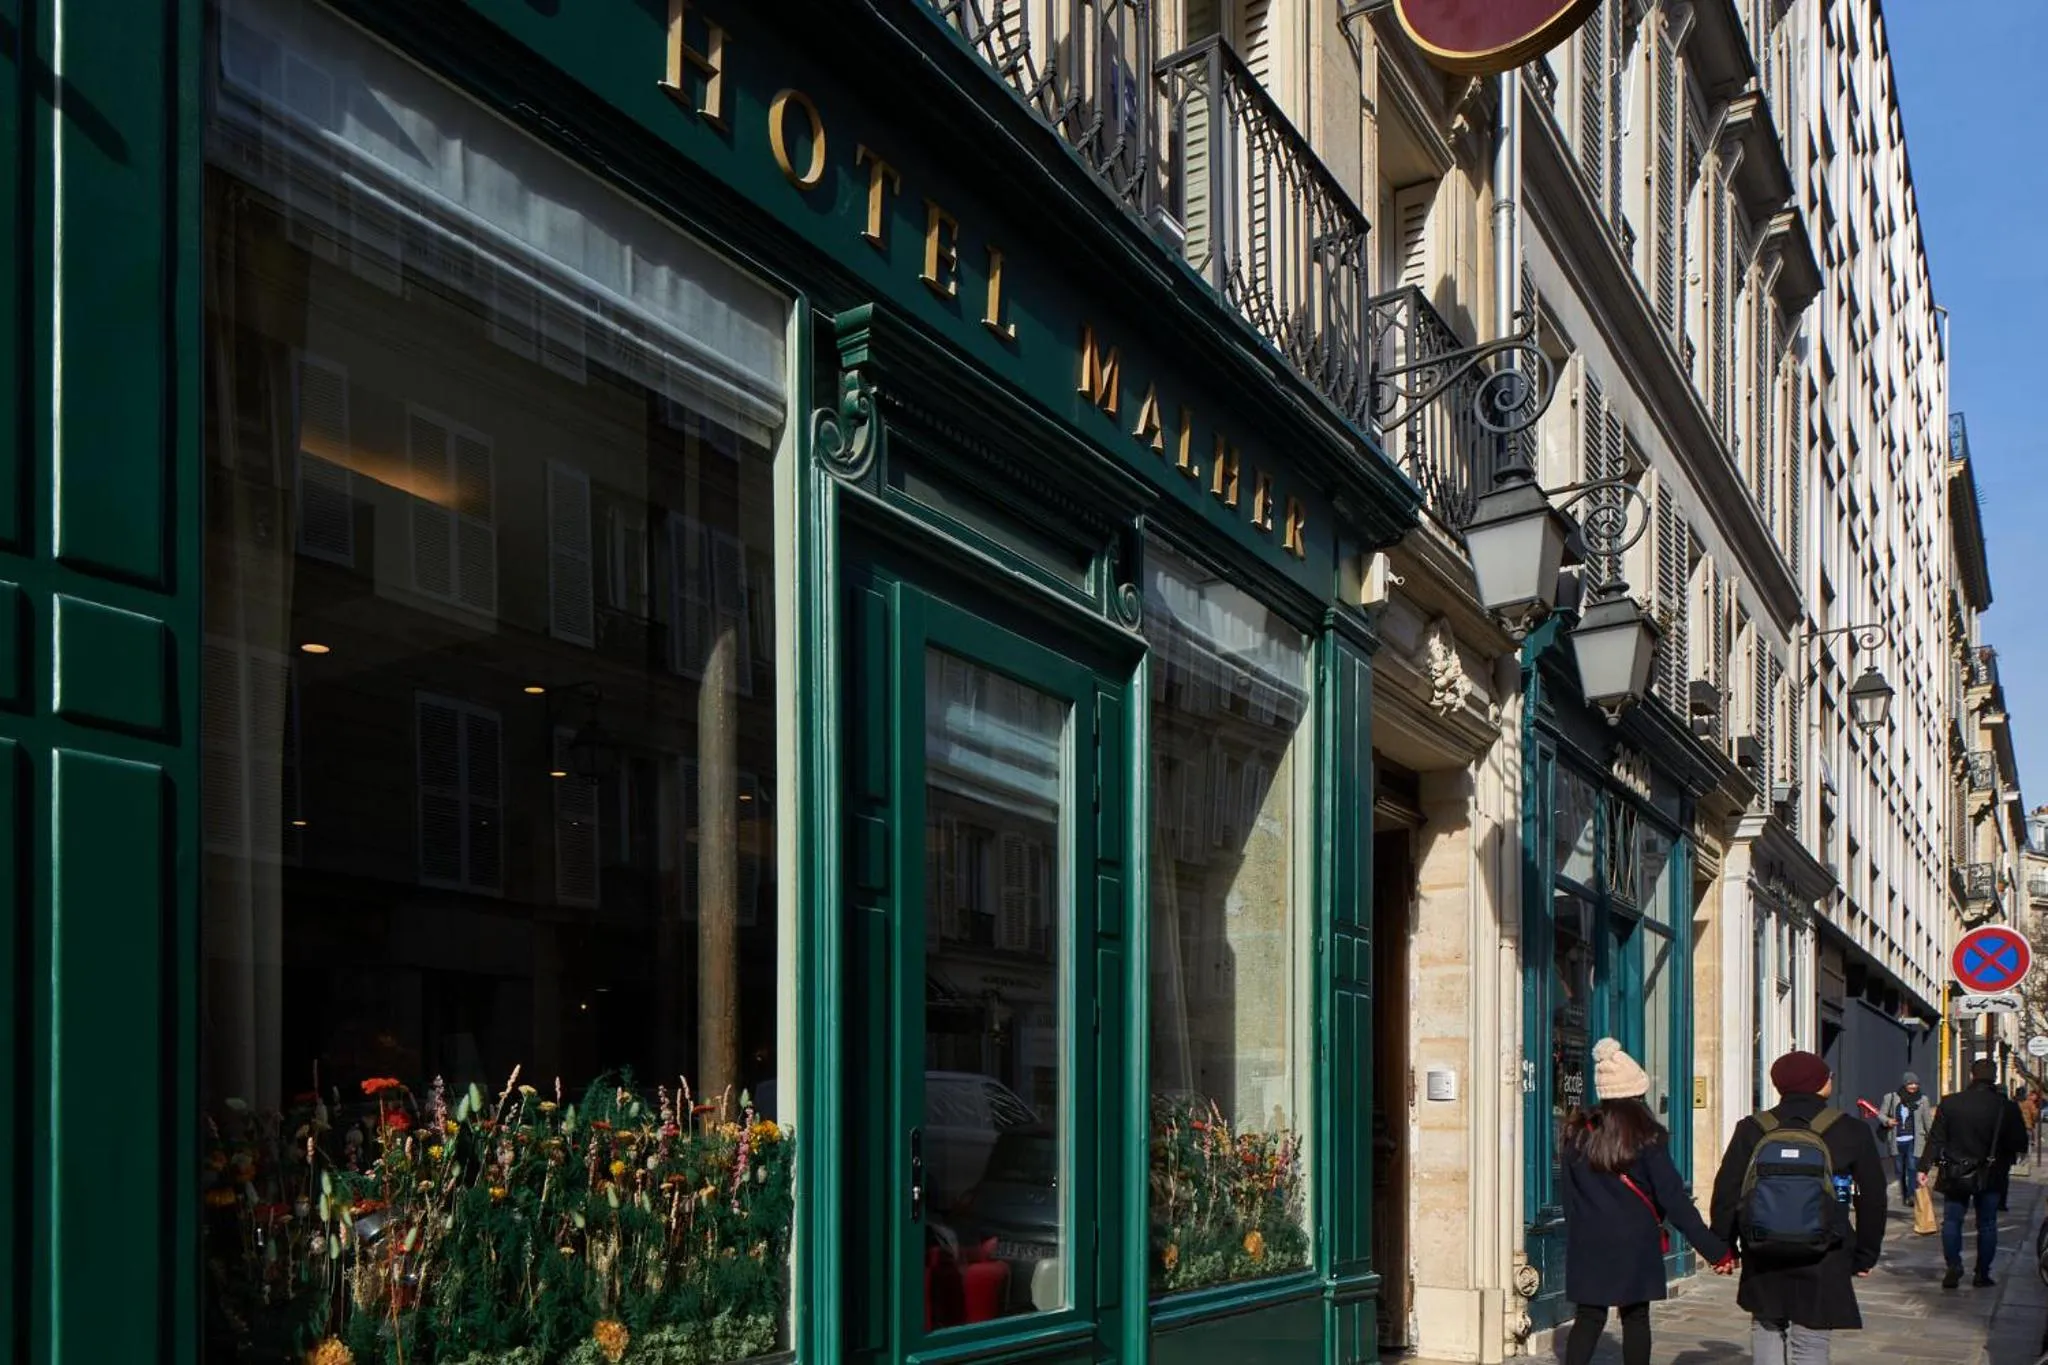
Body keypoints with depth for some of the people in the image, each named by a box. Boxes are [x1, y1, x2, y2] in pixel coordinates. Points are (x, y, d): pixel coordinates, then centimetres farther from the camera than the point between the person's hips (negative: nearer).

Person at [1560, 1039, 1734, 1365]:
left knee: (1588, 1319, 7)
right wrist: (1714, 1249, -9)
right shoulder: (1646, 1136, -8)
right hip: (1634, 1243, -3)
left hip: (1587, 1244, 3)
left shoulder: (1578, 1134, 3)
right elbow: (1673, 1198, -11)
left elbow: (1569, 1196, 6)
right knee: (1635, 1319, 8)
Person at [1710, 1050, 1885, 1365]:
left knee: (1767, 1328, 17)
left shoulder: (1752, 1130, 0)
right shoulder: (1852, 1133, -1)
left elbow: (1726, 1193, 1)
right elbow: (1873, 1198, 5)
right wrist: (1865, 1255, 15)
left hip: (1763, 1263, 2)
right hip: (1823, 1266, -1)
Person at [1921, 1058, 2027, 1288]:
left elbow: (1936, 1138, -4)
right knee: (1987, 1225, 10)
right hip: (1990, 1177, -1)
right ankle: (1983, 1274, 11)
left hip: (1956, 1174, 1)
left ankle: (1954, 1268, 1)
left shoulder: (1950, 1103, -7)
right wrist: (2004, 1159, 14)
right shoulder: (2007, 1108, -11)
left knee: (1952, 1221, 10)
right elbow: (2020, 1144, -6)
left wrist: (1925, 1167, 0)